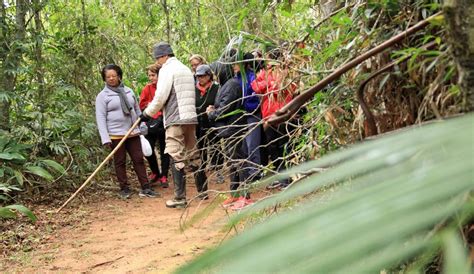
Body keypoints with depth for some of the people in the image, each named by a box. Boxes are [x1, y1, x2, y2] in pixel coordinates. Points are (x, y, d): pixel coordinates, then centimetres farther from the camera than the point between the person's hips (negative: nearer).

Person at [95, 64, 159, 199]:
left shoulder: (128, 91, 10)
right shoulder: (102, 96, -4)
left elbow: (137, 110, 17)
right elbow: (101, 118, -9)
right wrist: (105, 139, -16)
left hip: (133, 133, 4)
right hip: (116, 135, -4)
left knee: (139, 159, 4)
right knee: (120, 162, 5)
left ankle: (145, 188, 7)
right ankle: (124, 189, 16)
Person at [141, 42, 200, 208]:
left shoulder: (167, 69, -6)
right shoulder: (186, 69, 18)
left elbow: (160, 97, -12)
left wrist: (147, 113, 1)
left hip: (175, 120, -8)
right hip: (190, 118, 8)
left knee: (176, 159, -6)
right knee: (193, 155, 15)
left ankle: (180, 198, -7)